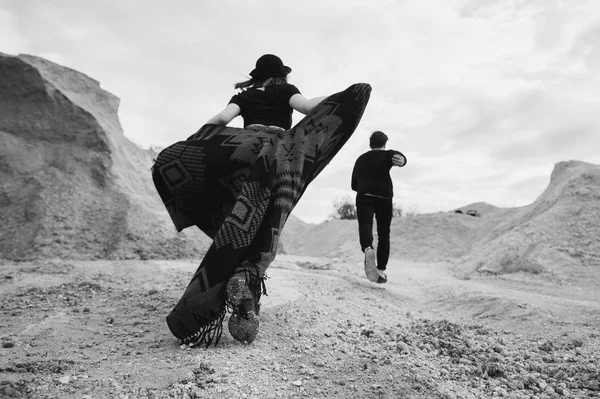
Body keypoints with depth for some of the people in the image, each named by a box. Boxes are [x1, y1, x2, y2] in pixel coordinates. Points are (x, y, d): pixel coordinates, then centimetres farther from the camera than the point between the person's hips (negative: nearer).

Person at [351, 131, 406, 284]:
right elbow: (399, 156, -14)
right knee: (384, 234, 8)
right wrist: (401, 159, -36)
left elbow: (354, 185, 28)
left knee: (365, 225, -16)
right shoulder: (387, 154, 13)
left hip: (363, 197, 2)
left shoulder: (360, 159, 25)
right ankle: (381, 270, 7)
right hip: (384, 198, -1)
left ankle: (368, 249, -49)